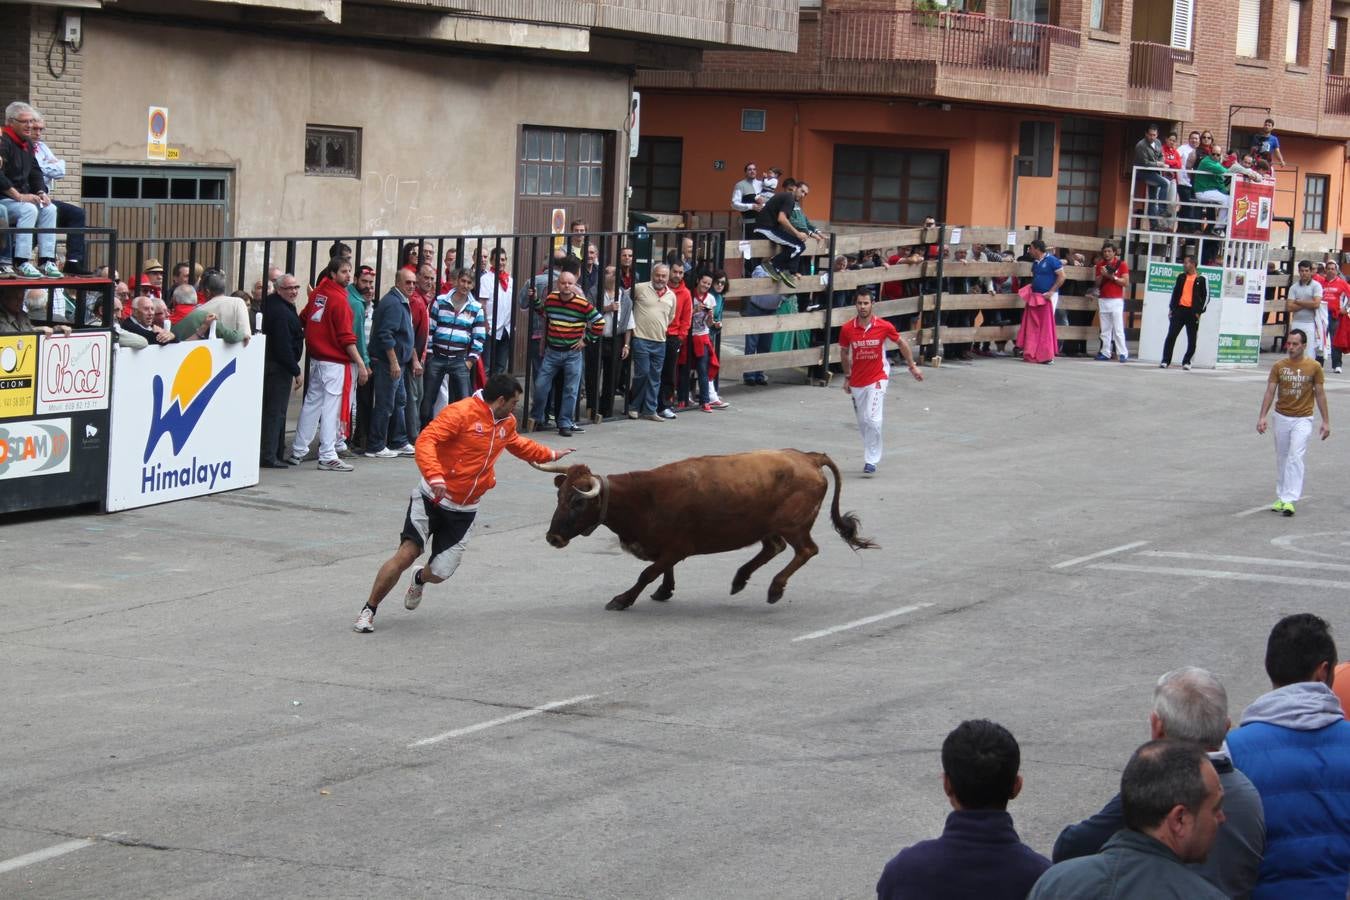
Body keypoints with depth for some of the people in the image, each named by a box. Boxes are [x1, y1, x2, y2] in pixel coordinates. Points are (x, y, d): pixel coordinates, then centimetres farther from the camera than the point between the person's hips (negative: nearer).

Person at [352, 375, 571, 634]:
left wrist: (550, 455, 40)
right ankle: (369, 610, 1)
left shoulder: (506, 423, 9)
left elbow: (517, 444, 34)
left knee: (440, 573, -3)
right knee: (406, 554, -15)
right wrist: (434, 476, -40)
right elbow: (426, 440, -27)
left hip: (463, 512, 6)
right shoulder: (461, 412, -17)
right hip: (433, 499, -6)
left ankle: (420, 579, 36)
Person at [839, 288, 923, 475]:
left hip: (877, 379, -3)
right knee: (862, 422, 9)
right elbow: (844, 352, 10)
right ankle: (871, 454, 29)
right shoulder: (847, 329, -7)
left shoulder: (884, 327, -11)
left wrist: (912, 366, 12)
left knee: (873, 420, -16)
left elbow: (901, 343, 7)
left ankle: (871, 460, -8)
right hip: (857, 382, 3)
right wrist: (847, 377, 14)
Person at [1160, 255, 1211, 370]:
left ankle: (1186, 362, 11)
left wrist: (1199, 312, -7)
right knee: (1171, 336, -5)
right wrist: (1171, 308, 7)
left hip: (1192, 312, -3)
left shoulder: (1201, 279, 0)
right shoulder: (1181, 277, 13)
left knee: (1192, 340, 1)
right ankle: (1165, 361, -4)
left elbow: (1206, 296, -1)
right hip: (1179, 309, 3)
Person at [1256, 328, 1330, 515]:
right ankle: (1280, 497, 21)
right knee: (1281, 458, 10)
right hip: (1282, 417, 3)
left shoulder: (1314, 367, -3)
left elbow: (1320, 394, 3)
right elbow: (1270, 392, 0)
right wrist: (1262, 417, -9)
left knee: (1295, 458, -14)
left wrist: (1326, 421, 1)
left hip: (1302, 419, -3)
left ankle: (1290, 500, -17)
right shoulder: (1278, 367, 1)